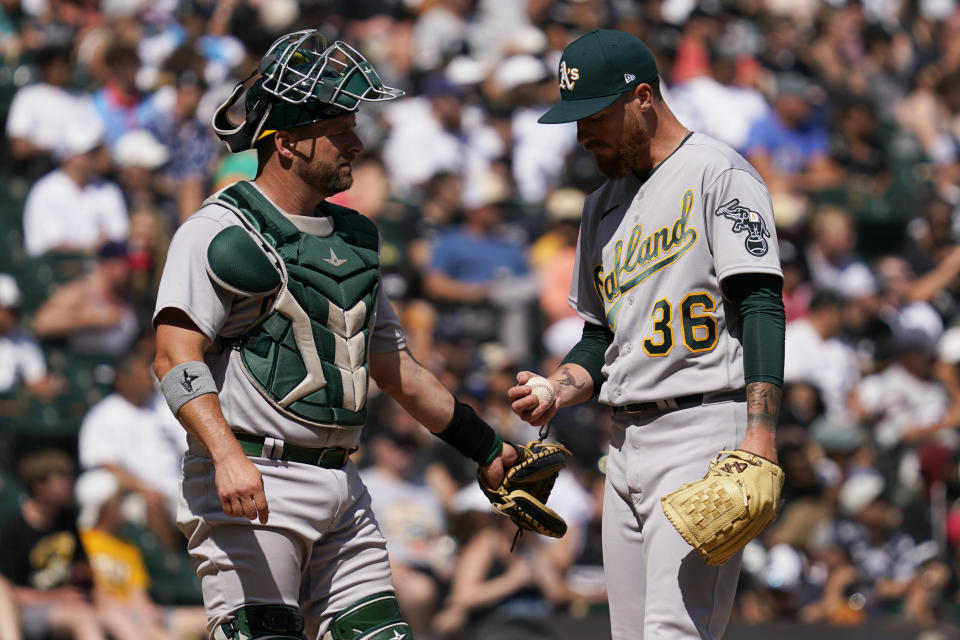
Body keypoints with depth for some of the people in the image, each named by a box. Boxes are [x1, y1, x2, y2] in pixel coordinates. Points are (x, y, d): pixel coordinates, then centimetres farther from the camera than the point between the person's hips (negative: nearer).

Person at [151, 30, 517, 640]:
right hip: (251, 485, -8)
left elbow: (394, 366, 28)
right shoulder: (221, 233, -6)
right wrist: (227, 456, -32)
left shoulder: (353, 237, 20)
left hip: (341, 490, 8)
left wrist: (490, 451, 28)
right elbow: (177, 355, -17)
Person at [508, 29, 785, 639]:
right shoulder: (604, 205, 21)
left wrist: (760, 434, -24)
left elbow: (761, 307, -14)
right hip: (628, 443, 9)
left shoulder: (718, 173, -5)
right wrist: (556, 390, 5)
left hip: (706, 432, -9)